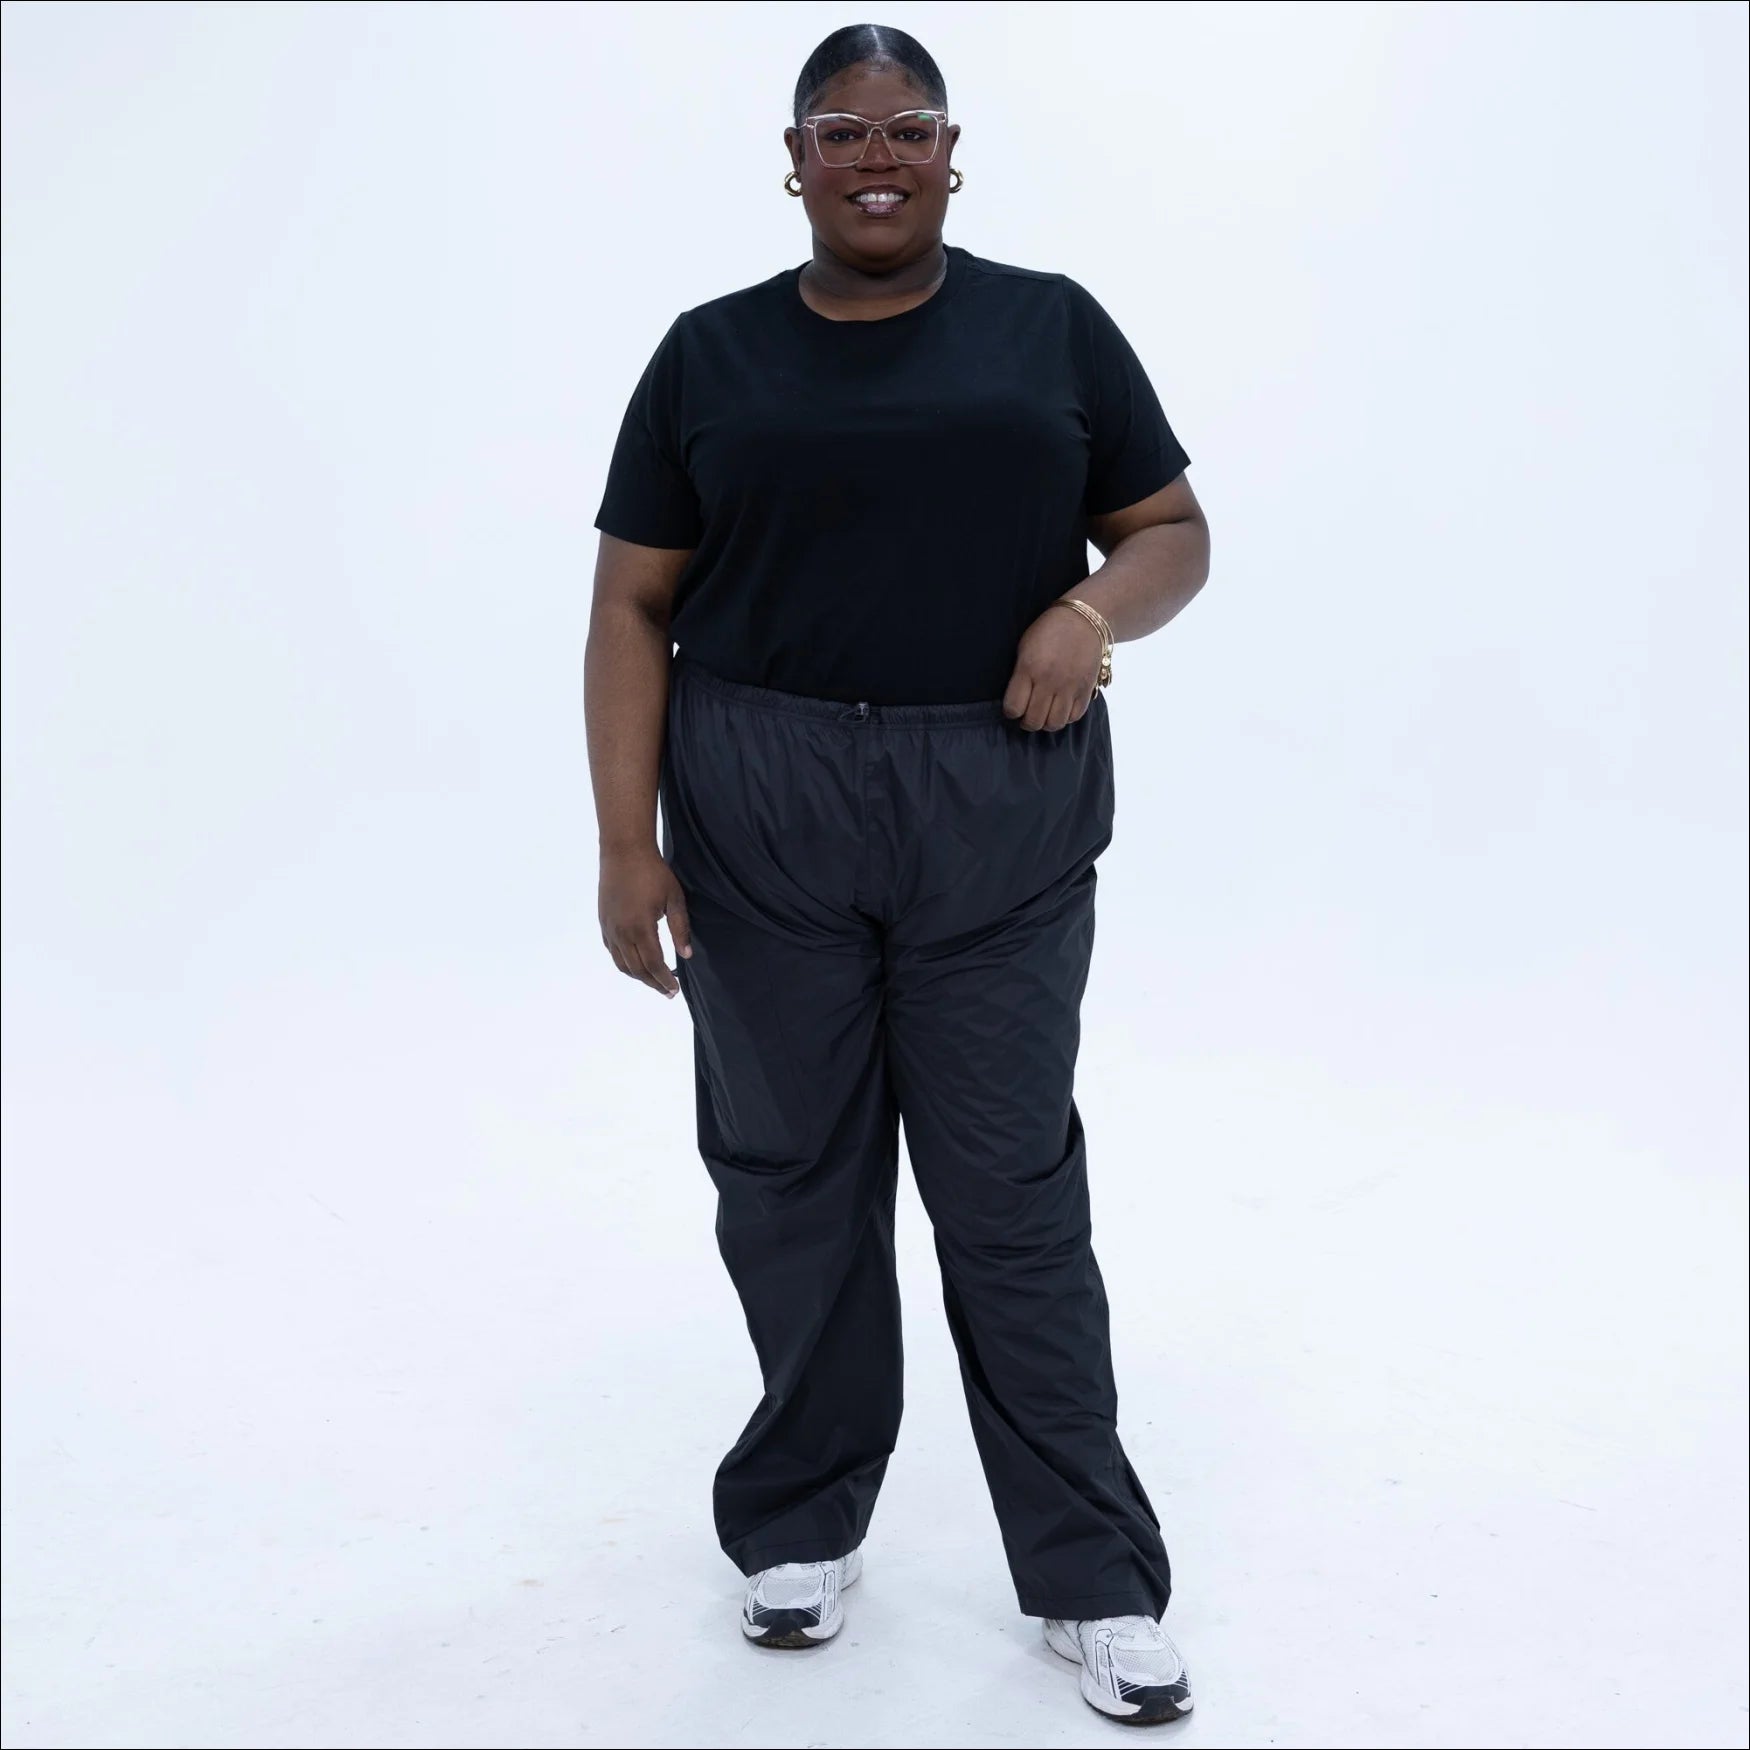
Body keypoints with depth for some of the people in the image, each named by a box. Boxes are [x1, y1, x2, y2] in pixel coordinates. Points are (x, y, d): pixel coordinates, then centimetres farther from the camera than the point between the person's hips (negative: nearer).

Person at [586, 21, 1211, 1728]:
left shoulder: (1052, 326, 5)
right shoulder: (710, 355, 5)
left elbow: (1175, 531, 8)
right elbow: (633, 609, 3)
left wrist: (1096, 606, -14)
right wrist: (628, 842, -5)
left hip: (1000, 821, -1)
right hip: (760, 819, 1)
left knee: (1014, 1195, 3)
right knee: (790, 1179, 9)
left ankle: (1095, 1574, 12)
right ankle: (802, 1521, 26)